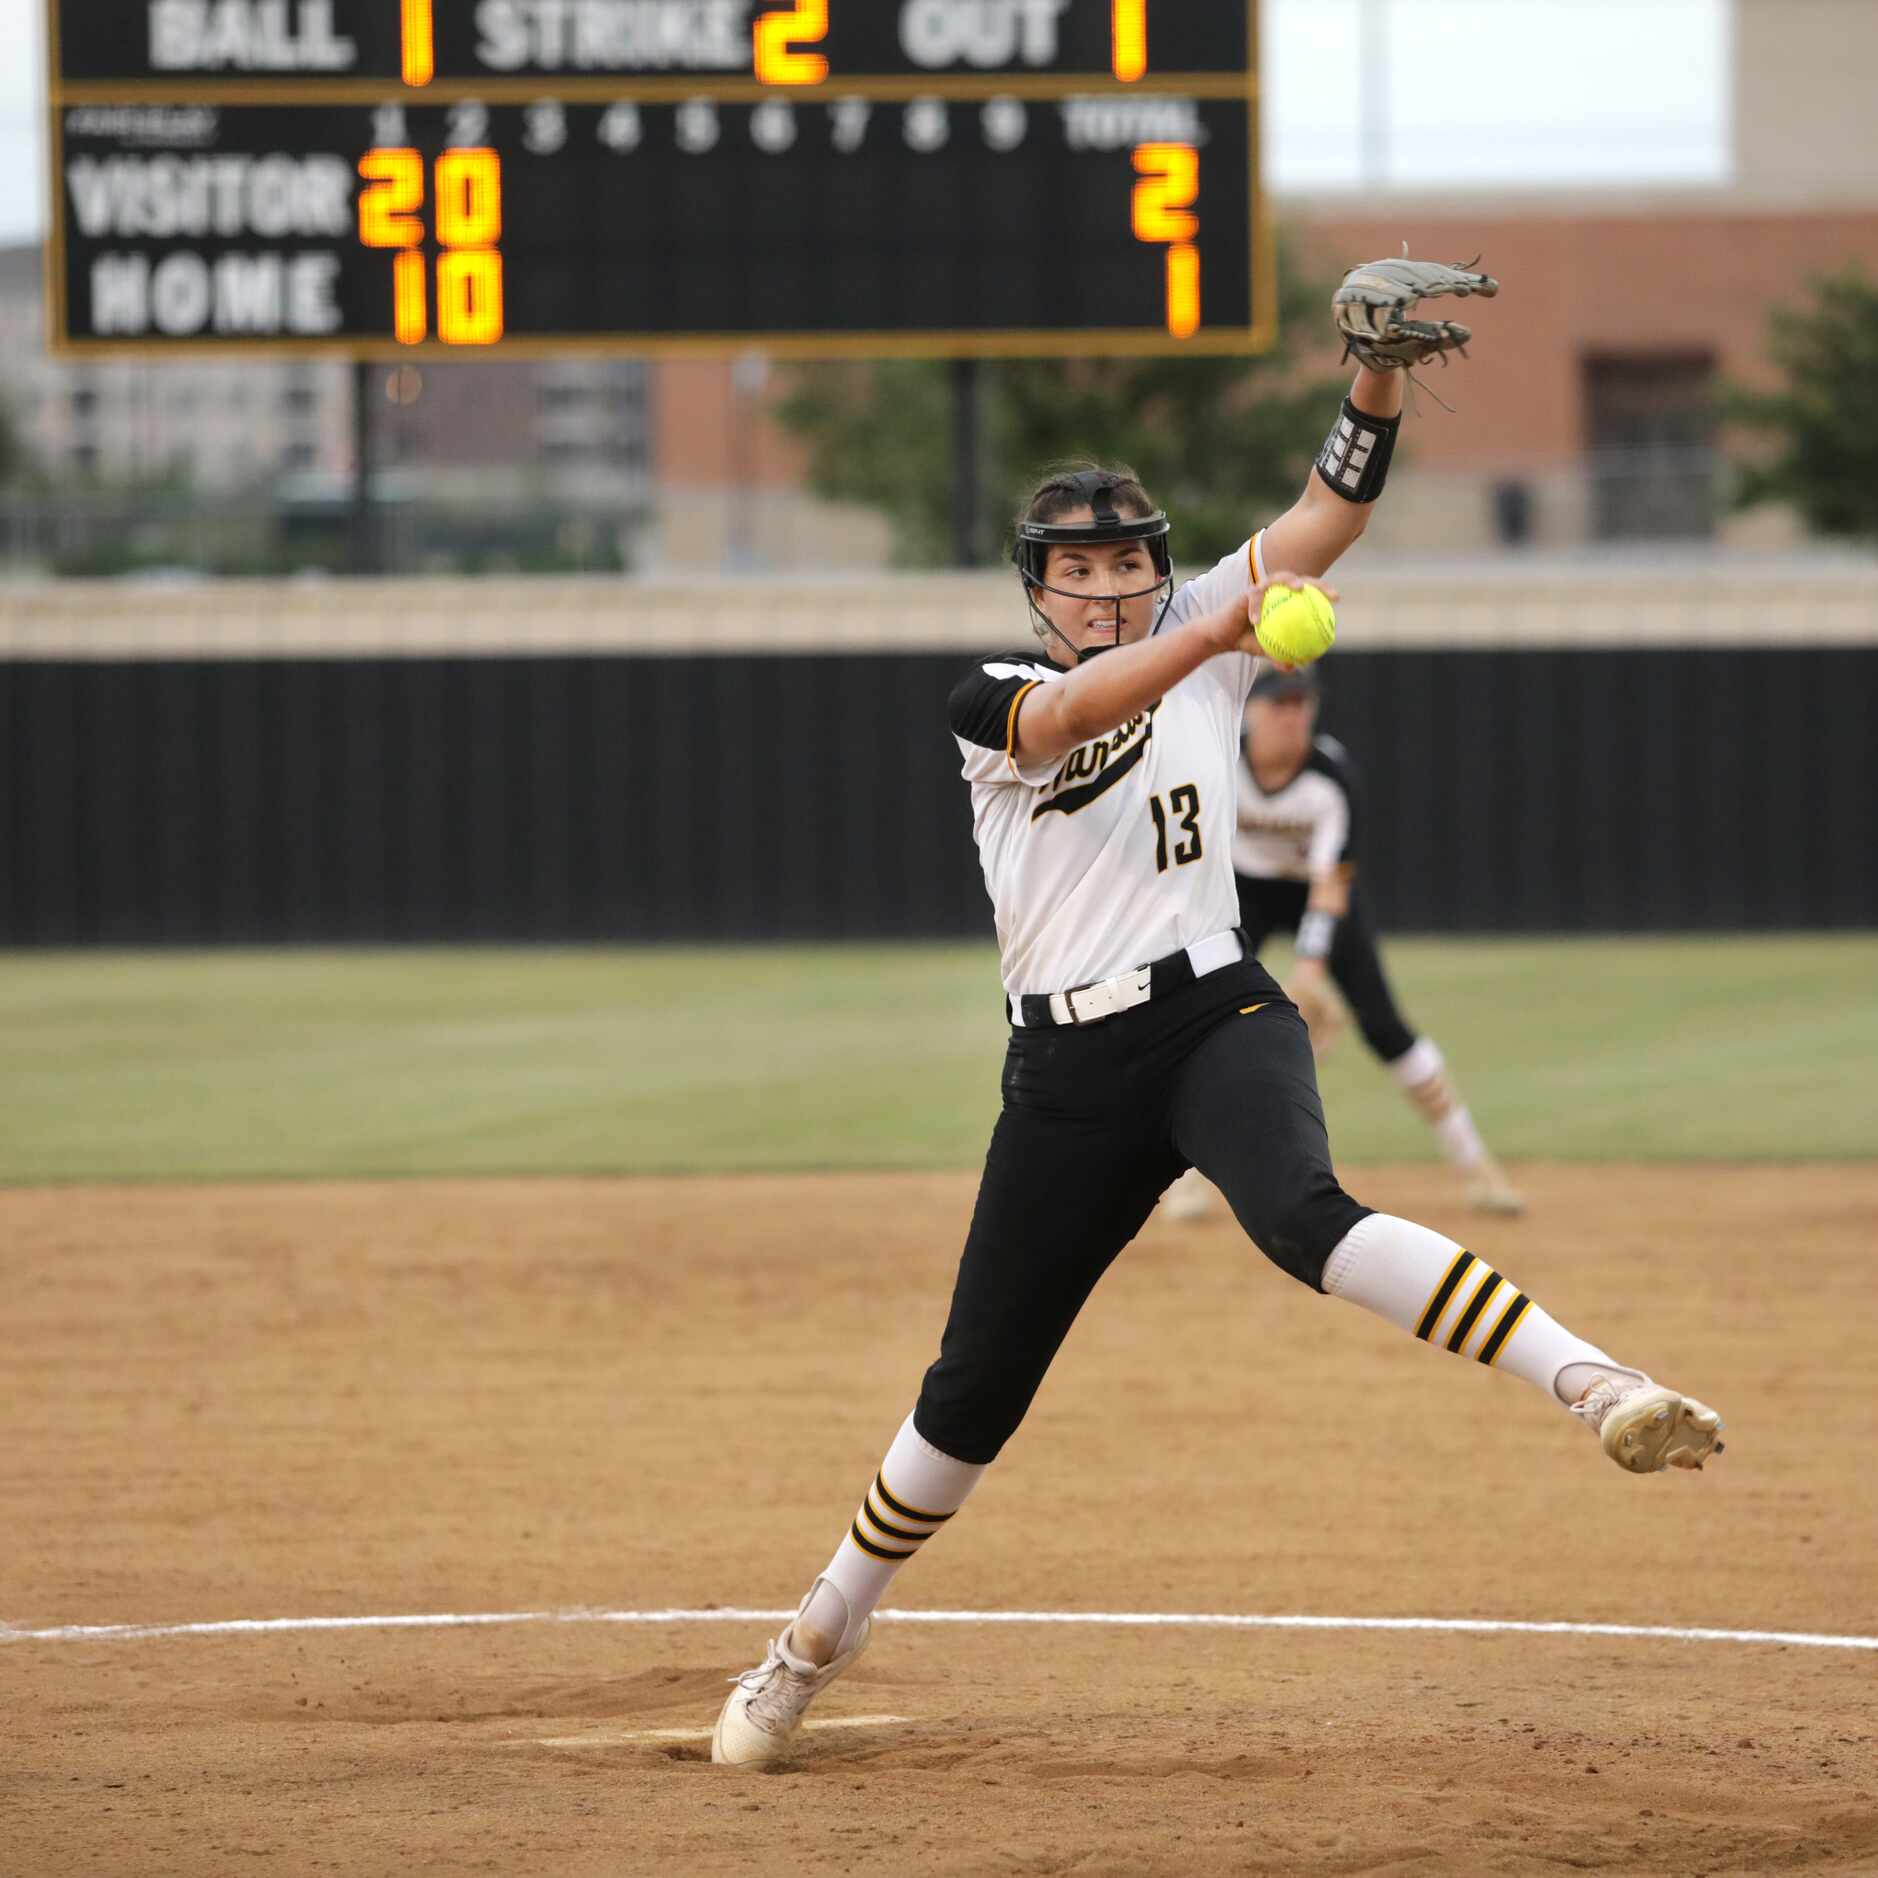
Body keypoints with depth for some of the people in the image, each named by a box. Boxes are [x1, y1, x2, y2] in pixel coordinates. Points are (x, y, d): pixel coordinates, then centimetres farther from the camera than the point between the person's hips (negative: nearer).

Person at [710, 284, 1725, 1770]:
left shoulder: (1205, 655, 9)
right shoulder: (993, 699, 1)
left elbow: (1329, 515, -1)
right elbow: (1074, 713, -23)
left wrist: (1382, 375, -18)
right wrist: (1228, 622, -39)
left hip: (1221, 1019, -1)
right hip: (1069, 1070, 1)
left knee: (1303, 1215, -34)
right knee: (974, 1392, 9)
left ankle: (1594, 1383, -51)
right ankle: (822, 1636, 28)